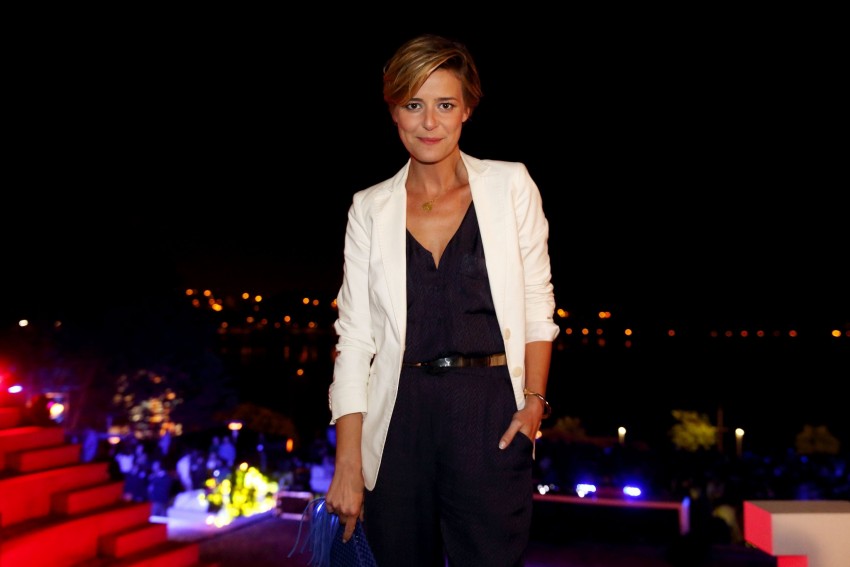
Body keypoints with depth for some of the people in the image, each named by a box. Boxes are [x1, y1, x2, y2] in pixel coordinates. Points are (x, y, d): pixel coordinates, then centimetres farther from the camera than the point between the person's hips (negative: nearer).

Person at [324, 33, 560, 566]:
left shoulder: (510, 185, 4)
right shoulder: (370, 208, 6)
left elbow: (537, 304, 7)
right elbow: (353, 336, 3)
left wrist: (534, 399, -6)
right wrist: (347, 464, -2)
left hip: (490, 416, -1)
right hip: (400, 418, 2)